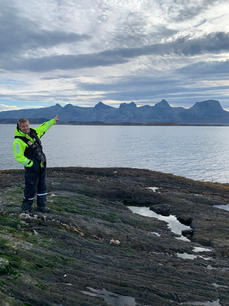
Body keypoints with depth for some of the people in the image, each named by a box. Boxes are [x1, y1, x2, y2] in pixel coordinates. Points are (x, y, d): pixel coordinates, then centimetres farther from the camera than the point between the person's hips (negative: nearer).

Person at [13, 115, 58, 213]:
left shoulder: (33, 132, 5)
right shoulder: (18, 141, -16)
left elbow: (43, 127, 25)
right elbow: (19, 157, -18)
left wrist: (53, 121, 34)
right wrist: (31, 164, -21)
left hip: (42, 166, 7)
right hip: (32, 168, -7)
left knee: (42, 187, 14)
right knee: (31, 188, -2)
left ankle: (41, 205, 28)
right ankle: (26, 207, 18)